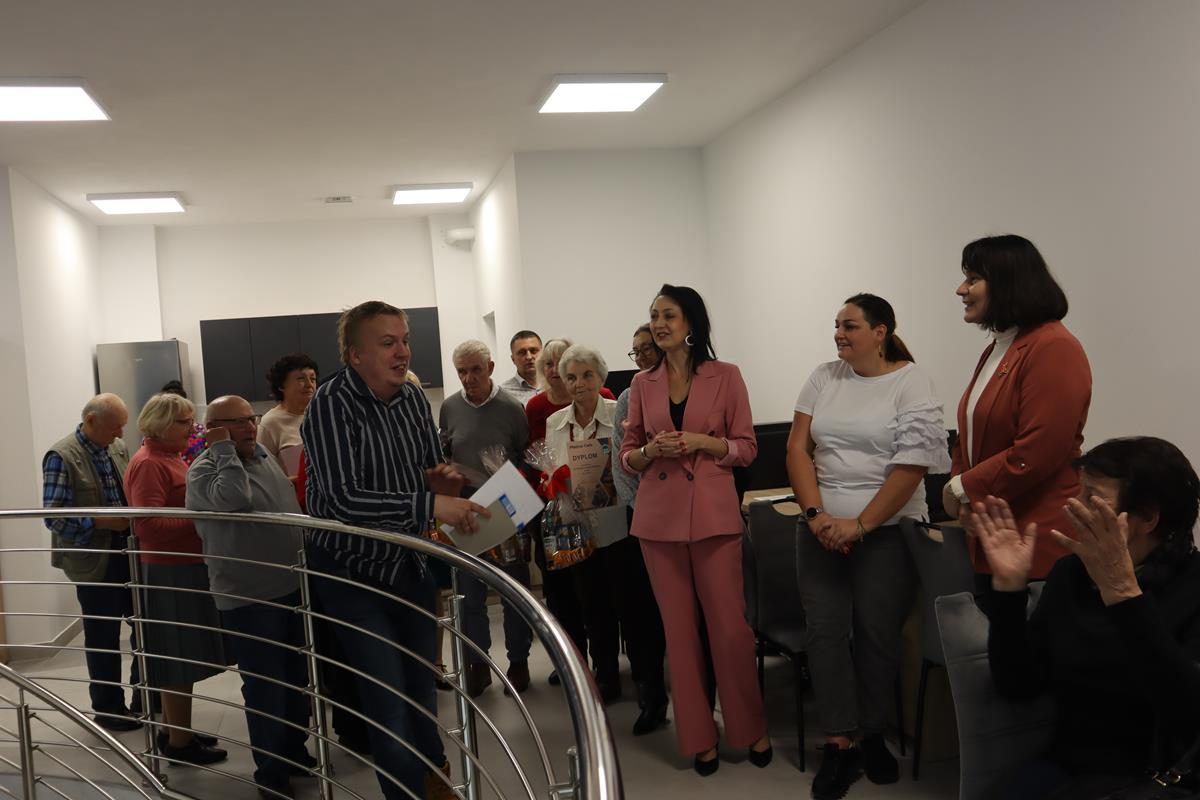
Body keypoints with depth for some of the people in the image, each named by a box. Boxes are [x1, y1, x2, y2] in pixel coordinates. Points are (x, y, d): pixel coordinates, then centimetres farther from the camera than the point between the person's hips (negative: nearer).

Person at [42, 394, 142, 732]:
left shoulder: (119, 449, 6)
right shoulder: (61, 457, -13)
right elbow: (54, 518, -17)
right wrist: (103, 522, -24)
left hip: (128, 552, 6)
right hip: (94, 560, -6)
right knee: (103, 637, 8)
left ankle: (143, 695, 30)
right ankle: (108, 708, 26)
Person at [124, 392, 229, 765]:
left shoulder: (168, 457, 13)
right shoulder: (148, 464, -17)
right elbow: (147, 524, -25)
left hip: (183, 567, 10)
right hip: (170, 572, -10)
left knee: (178, 656, 17)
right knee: (179, 658, 0)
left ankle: (172, 730, 29)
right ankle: (180, 742, 11)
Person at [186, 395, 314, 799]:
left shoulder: (264, 456, 10)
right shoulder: (204, 469, -12)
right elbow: (234, 498, -35)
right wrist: (225, 448, -22)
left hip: (293, 587, 8)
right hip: (248, 598, -7)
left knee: (297, 677, 18)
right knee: (264, 685, 3)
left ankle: (295, 750, 36)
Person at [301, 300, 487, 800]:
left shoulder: (414, 398, -1)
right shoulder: (331, 403, -19)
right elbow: (343, 499, -28)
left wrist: (440, 481, -12)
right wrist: (429, 504, -35)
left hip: (409, 562, 6)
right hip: (352, 571, -5)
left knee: (422, 686, 19)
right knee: (388, 700, -3)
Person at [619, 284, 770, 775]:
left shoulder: (725, 376, 1)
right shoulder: (643, 383, 8)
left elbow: (747, 448, 2)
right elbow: (627, 456, 12)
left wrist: (702, 442, -14)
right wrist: (651, 450, -9)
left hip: (713, 513, -3)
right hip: (659, 515, 3)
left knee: (730, 626, 1)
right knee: (678, 628, 8)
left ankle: (751, 729, 23)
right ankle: (698, 736, 23)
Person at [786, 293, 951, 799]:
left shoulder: (910, 383, -4)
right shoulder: (823, 379, 8)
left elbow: (912, 465, -11)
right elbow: (797, 449, 5)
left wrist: (860, 524, -14)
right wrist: (816, 514, -8)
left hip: (886, 527, -3)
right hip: (823, 526, 4)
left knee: (876, 632, 0)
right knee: (825, 629, -2)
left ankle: (872, 736, 20)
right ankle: (840, 744, 7)